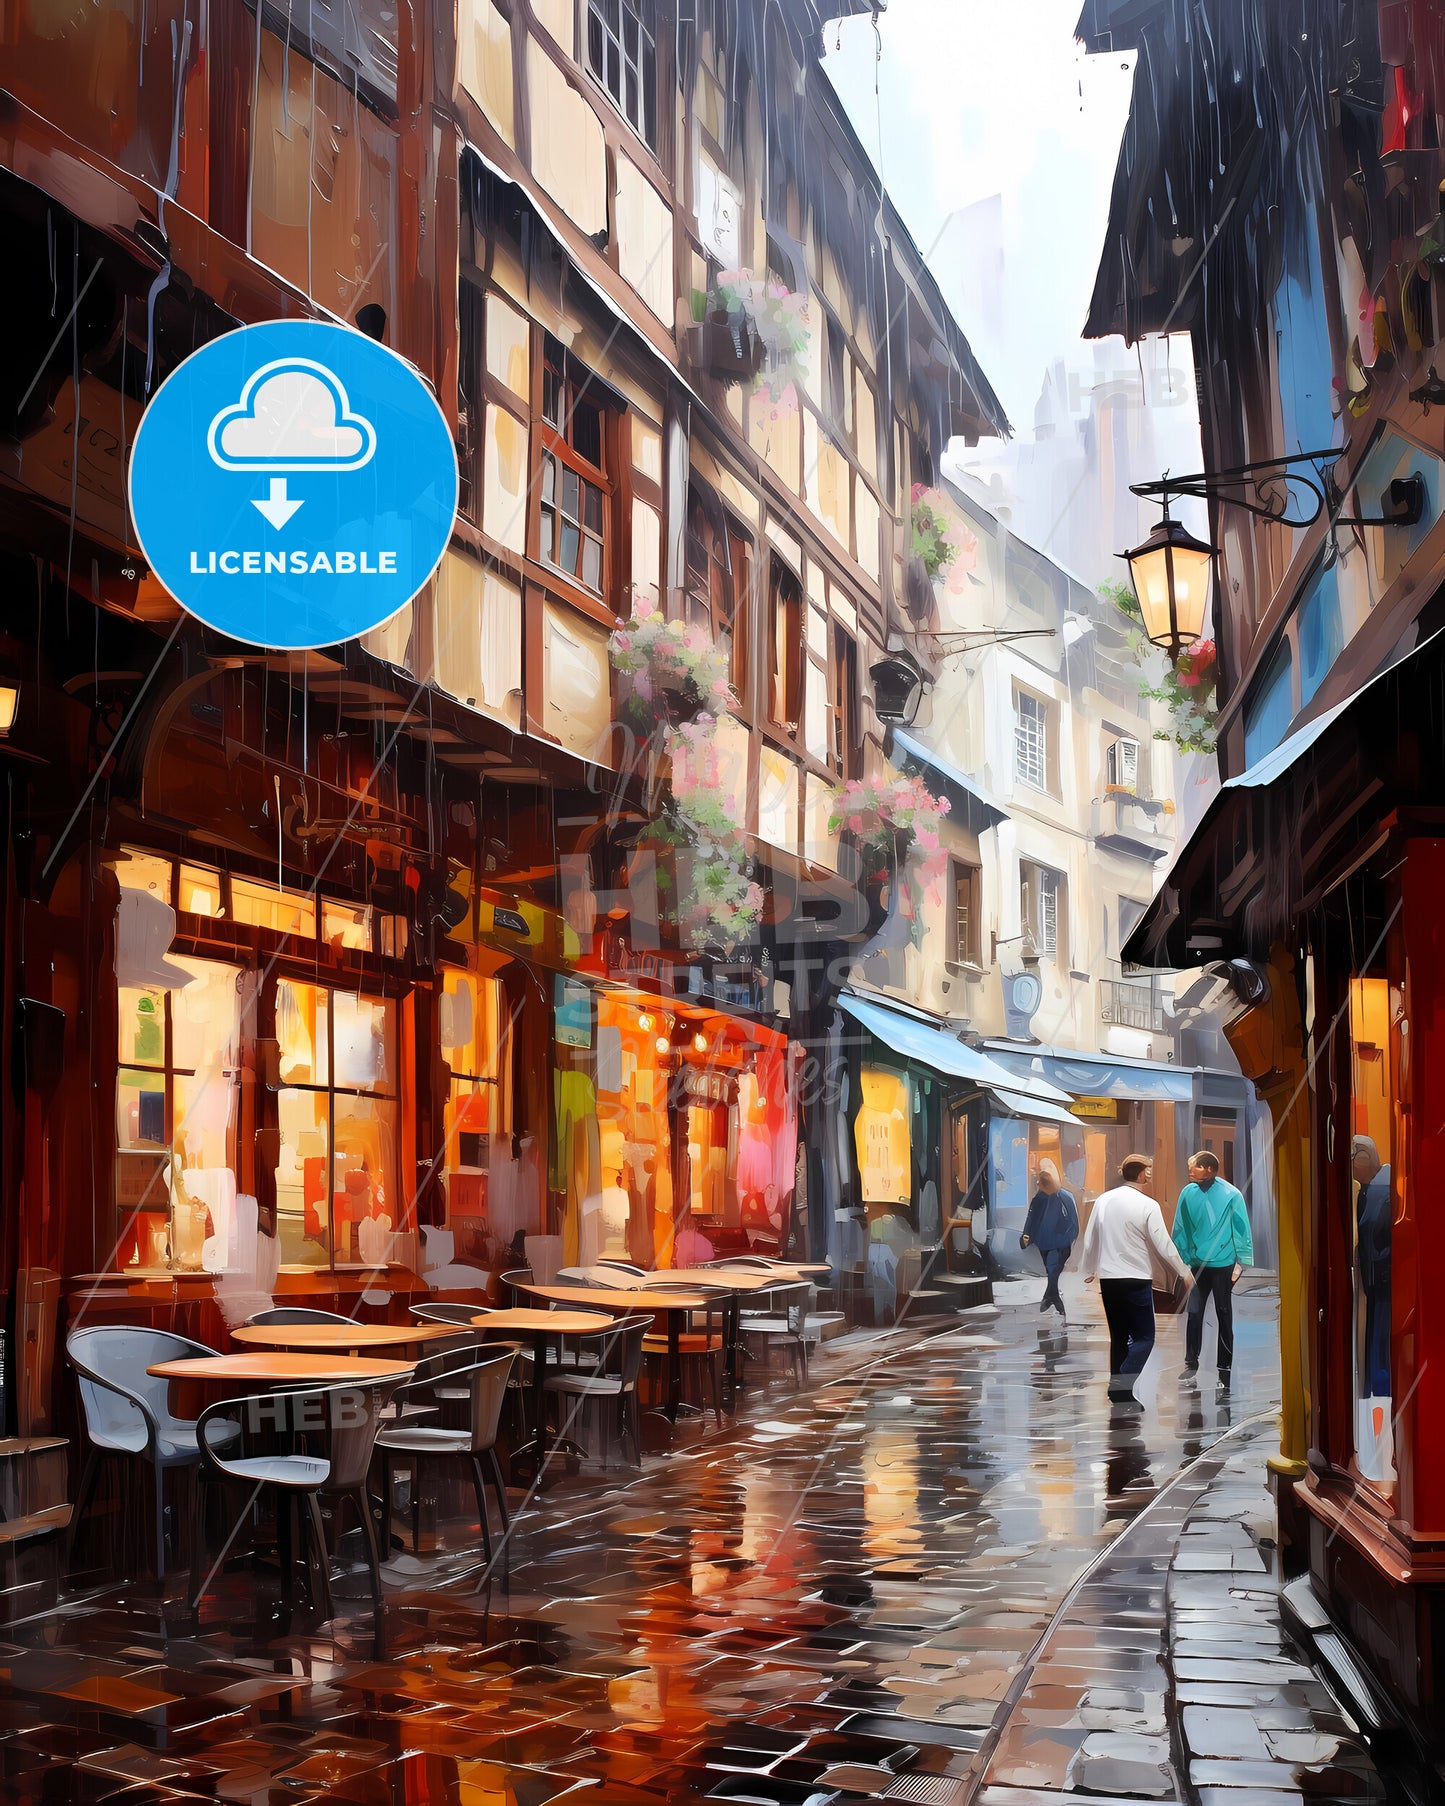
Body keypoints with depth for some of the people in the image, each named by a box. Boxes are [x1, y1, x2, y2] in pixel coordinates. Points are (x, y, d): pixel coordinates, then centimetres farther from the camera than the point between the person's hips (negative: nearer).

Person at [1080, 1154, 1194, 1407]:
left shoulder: (1103, 1200, 4)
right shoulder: (1148, 1205, -12)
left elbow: (1089, 1240, 10)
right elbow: (1163, 1244, -9)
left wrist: (1088, 1271, 23)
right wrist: (1184, 1272, 4)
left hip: (1108, 1279, 6)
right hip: (1136, 1279, -6)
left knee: (1119, 1337, 15)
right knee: (1144, 1338, 1)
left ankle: (1119, 1394, 17)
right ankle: (1122, 1386, -16)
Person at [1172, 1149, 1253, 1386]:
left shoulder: (1230, 1195, -13)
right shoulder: (1188, 1192, -4)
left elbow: (1241, 1229, -6)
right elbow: (1180, 1229, 3)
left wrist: (1241, 1262, -6)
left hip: (1223, 1265, -3)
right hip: (1197, 1264, 3)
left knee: (1224, 1314, 7)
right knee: (1194, 1313, 5)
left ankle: (1225, 1367, 15)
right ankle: (1191, 1362, 18)